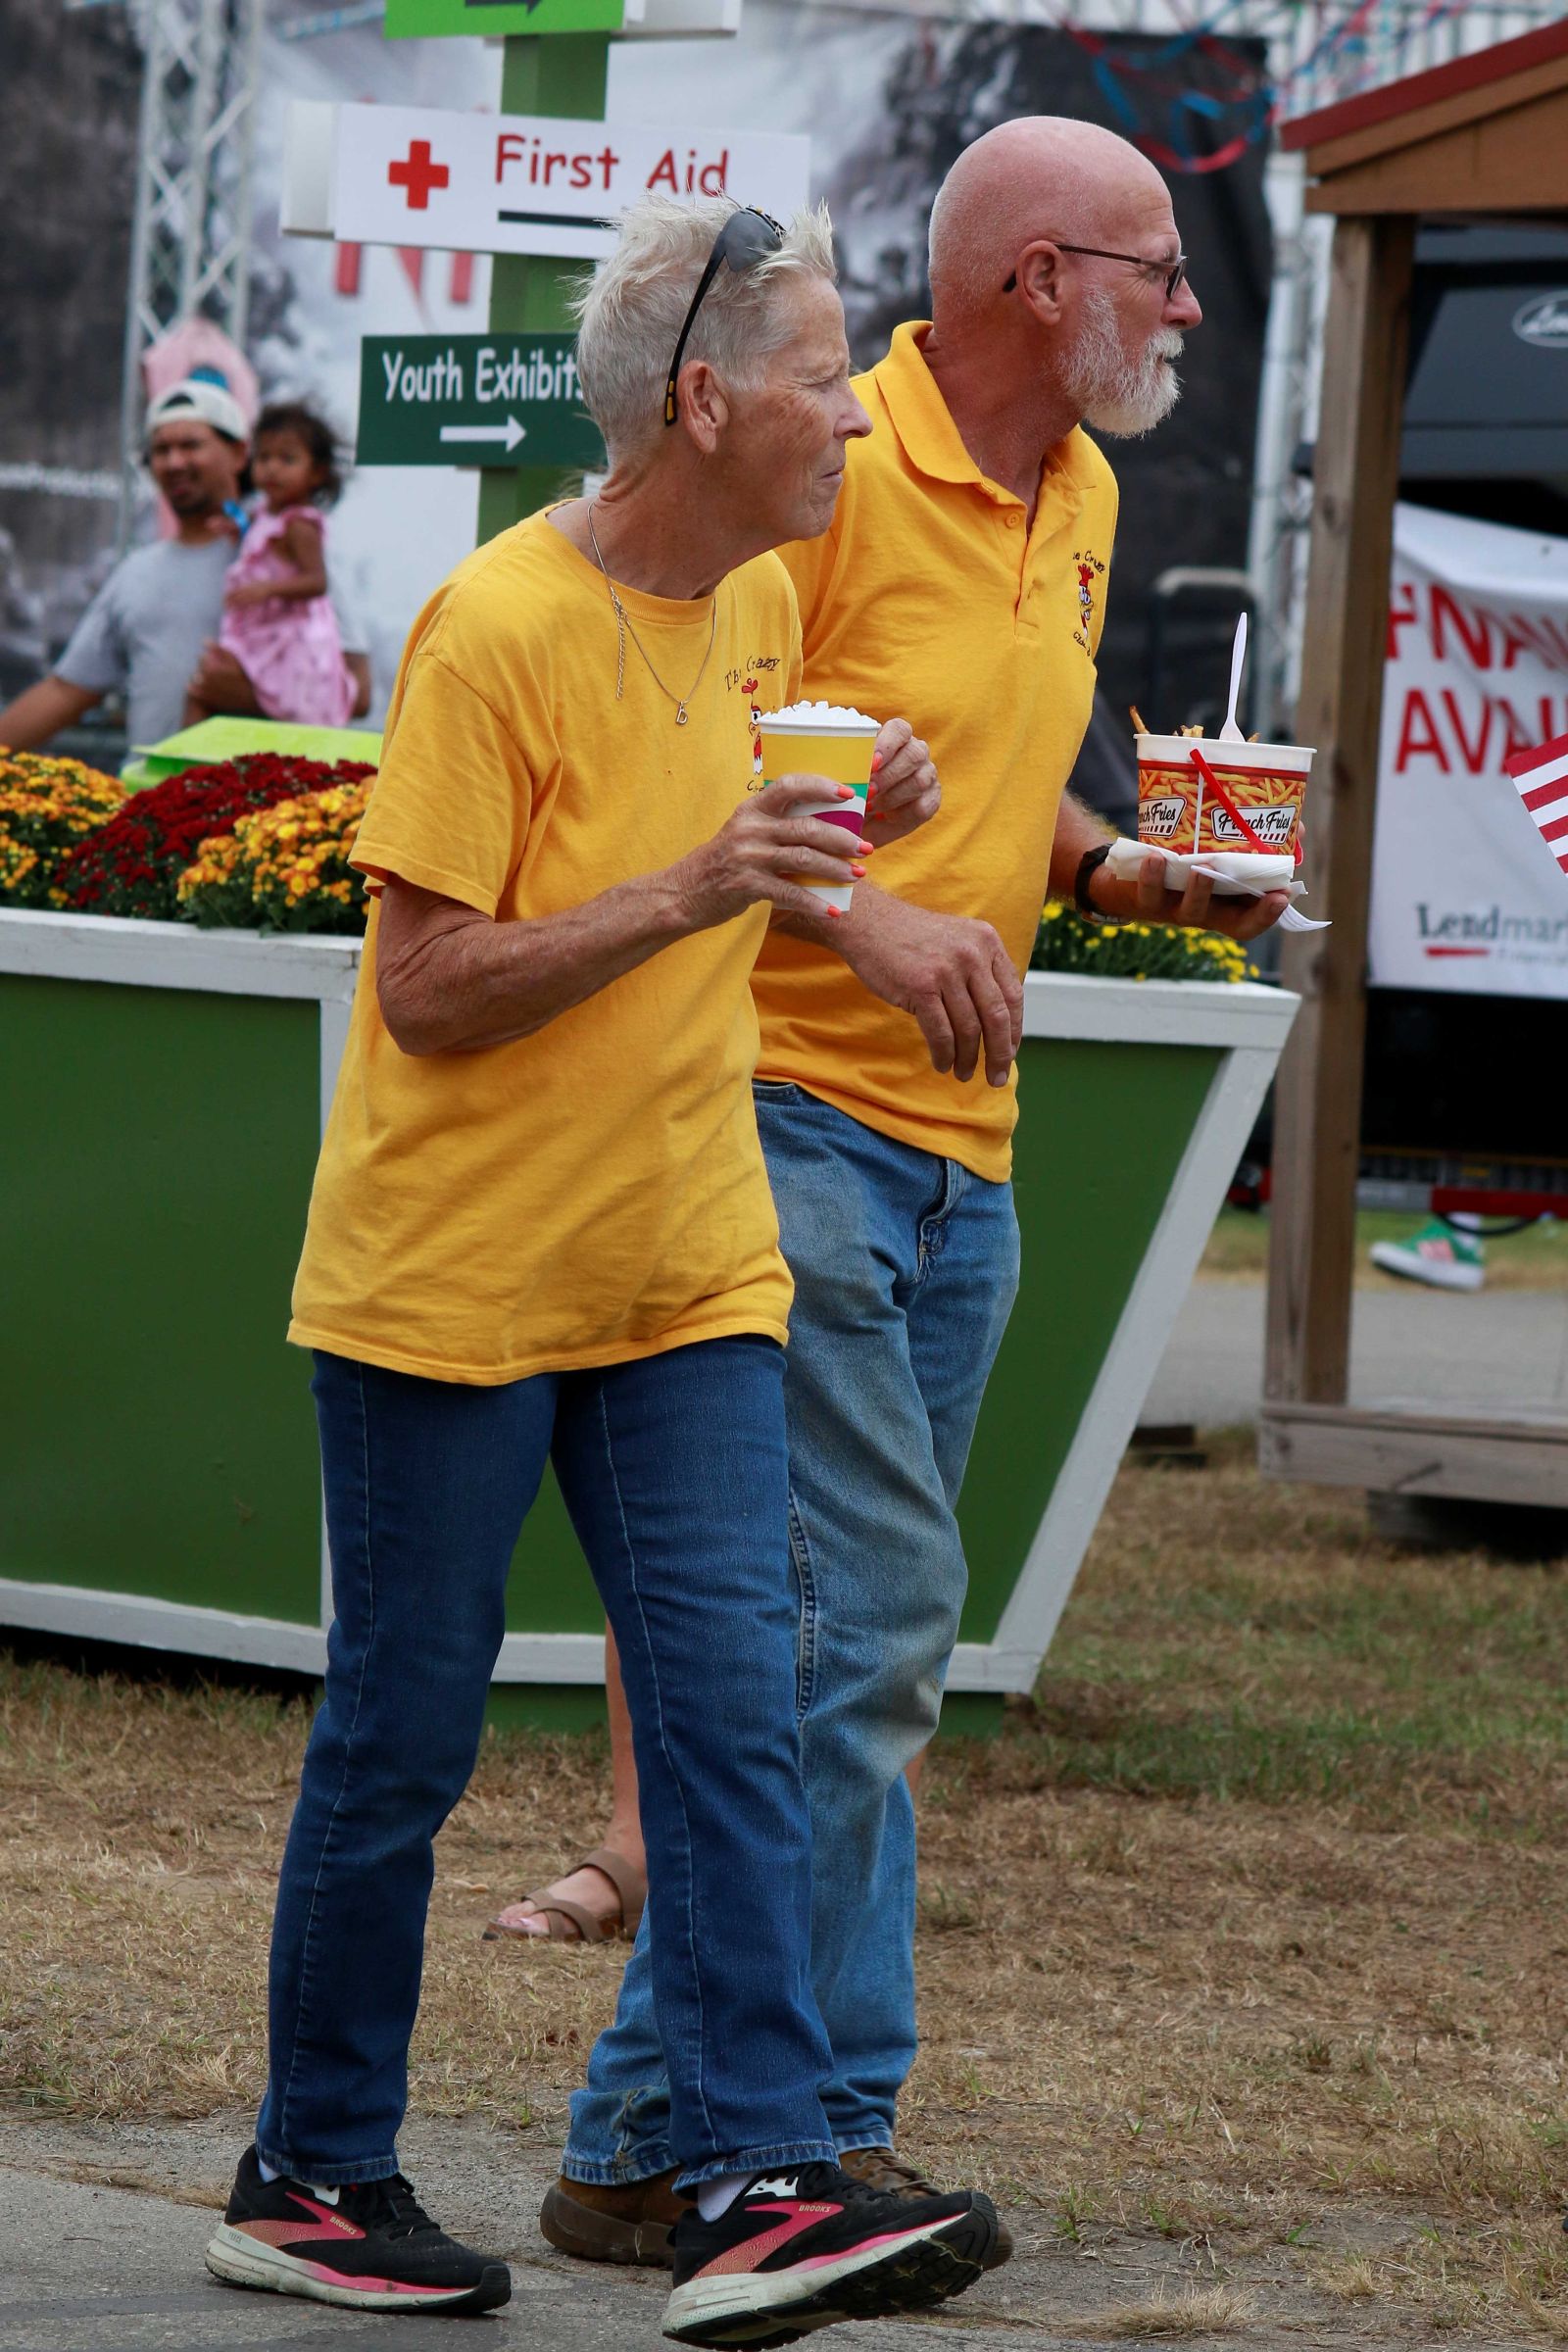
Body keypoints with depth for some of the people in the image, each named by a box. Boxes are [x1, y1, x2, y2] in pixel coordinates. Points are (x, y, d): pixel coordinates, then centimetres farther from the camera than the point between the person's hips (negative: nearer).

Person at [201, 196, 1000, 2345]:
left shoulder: (762, 606, 8)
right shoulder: (495, 633, -16)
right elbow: (425, 990, -19)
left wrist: (835, 835, 3)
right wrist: (687, 889, -26)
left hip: (688, 1273, 6)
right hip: (448, 1276, -6)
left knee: (732, 1704, -6)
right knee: (401, 1740, 3)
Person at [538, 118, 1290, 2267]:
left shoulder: (1079, 502, 15)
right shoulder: (829, 475, -13)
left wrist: (1127, 875, 9)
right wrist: (861, 919, -26)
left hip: (961, 1152, 9)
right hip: (791, 1118, -9)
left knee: (864, 1652, 11)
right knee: (863, 1628, -13)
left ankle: (821, 2137, 16)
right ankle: (646, 2147, -6)